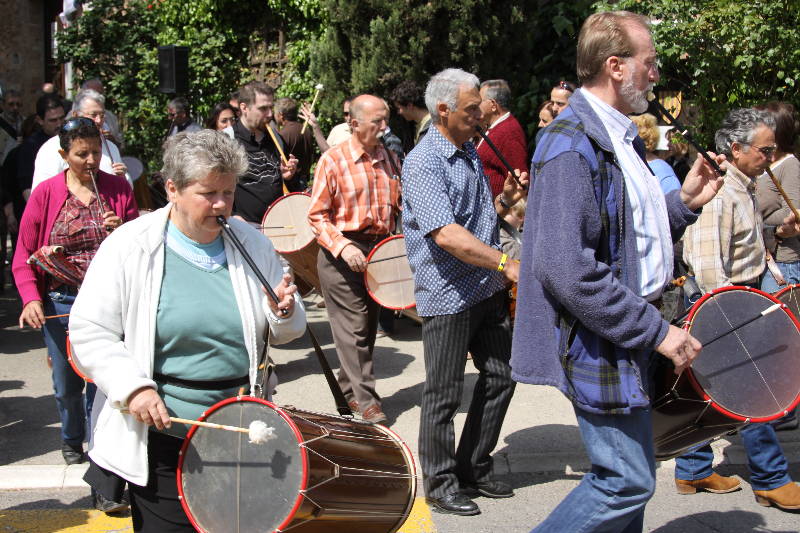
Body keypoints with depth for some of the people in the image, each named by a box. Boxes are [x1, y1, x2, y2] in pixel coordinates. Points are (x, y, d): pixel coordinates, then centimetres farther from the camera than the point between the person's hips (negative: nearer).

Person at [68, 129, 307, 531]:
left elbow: (284, 333, 10)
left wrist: (283, 314, -12)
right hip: (161, 438, -4)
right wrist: (133, 388, -22)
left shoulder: (253, 245, 3)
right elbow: (89, 331, -11)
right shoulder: (130, 246, -10)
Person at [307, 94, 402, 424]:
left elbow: (399, 205, 19)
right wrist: (343, 247, -20)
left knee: (368, 325, 13)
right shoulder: (333, 160, -8)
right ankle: (365, 399, 3)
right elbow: (317, 215, -8)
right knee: (353, 327, -4)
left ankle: (349, 387, 28)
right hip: (343, 254, -6)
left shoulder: (388, 158, 8)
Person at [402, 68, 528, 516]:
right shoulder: (424, 163, -17)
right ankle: (441, 484, 17)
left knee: (501, 377, 14)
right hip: (448, 297, -9)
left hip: (487, 289, 9)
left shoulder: (471, 153, 12)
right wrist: (506, 264, -28)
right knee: (445, 394, 2)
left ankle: (474, 468, 28)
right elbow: (446, 235, -28)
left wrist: (506, 198, 8)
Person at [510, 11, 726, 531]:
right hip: (597, 344, -10)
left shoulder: (619, 138, 14)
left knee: (630, 475, 17)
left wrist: (682, 202, 7)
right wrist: (655, 330, -22)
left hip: (626, 339, 10)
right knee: (628, 481, -6)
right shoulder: (572, 146, -19)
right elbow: (567, 270, -27)